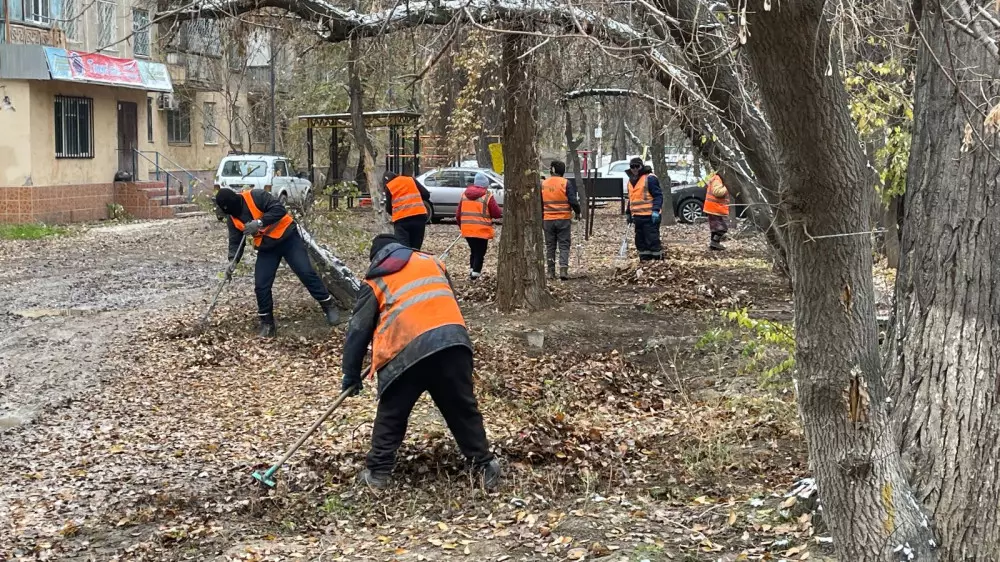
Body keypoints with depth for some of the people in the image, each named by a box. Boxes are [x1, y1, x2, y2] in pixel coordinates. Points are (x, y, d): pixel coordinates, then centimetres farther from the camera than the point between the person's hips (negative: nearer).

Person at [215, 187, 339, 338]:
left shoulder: (256, 196, -21)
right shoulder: (232, 219, -2)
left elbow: (279, 209, -27)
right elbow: (235, 241, 0)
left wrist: (260, 222, -37)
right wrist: (233, 260, -18)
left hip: (287, 237, -5)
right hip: (266, 247, 5)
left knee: (306, 272, -10)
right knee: (261, 285, -4)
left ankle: (328, 305, 6)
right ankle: (267, 322, 9)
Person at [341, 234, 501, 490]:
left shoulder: (375, 282, 17)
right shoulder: (431, 261, 26)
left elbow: (359, 330, 16)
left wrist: (351, 374, 23)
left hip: (407, 350, -2)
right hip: (452, 339, 3)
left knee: (391, 415, 14)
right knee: (463, 409, 13)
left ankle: (378, 472, 18)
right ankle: (485, 465, 15)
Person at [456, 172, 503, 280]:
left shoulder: (464, 195, 6)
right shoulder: (487, 197, -10)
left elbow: (458, 214, 10)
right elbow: (497, 213, -7)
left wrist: (461, 225, 24)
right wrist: (501, 213, 15)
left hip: (467, 230, 5)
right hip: (482, 231, -5)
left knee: (473, 251, 21)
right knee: (480, 253, 4)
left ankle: (472, 271, 19)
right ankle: (475, 274, -3)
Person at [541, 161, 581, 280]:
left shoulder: (543, 184, 5)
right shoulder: (566, 183, -8)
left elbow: (539, 203, 12)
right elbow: (573, 201, -10)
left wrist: (541, 218, 23)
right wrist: (577, 212, 7)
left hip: (548, 220, 3)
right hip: (563, 219, -3)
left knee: (550, 246, 11)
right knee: (564, 245, 2)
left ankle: (551, 272, 11)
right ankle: (563, 270, -10)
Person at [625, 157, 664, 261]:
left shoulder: (650, 178, -8)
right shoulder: (631, 180, 18)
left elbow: (658, 195, -12)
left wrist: (656, 210, -21)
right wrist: (629, 213, 26)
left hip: (649, 216, -8)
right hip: (637, 216, 8)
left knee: (652, 240, -9)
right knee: (640, 241, 10)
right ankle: (644, 260, 17)